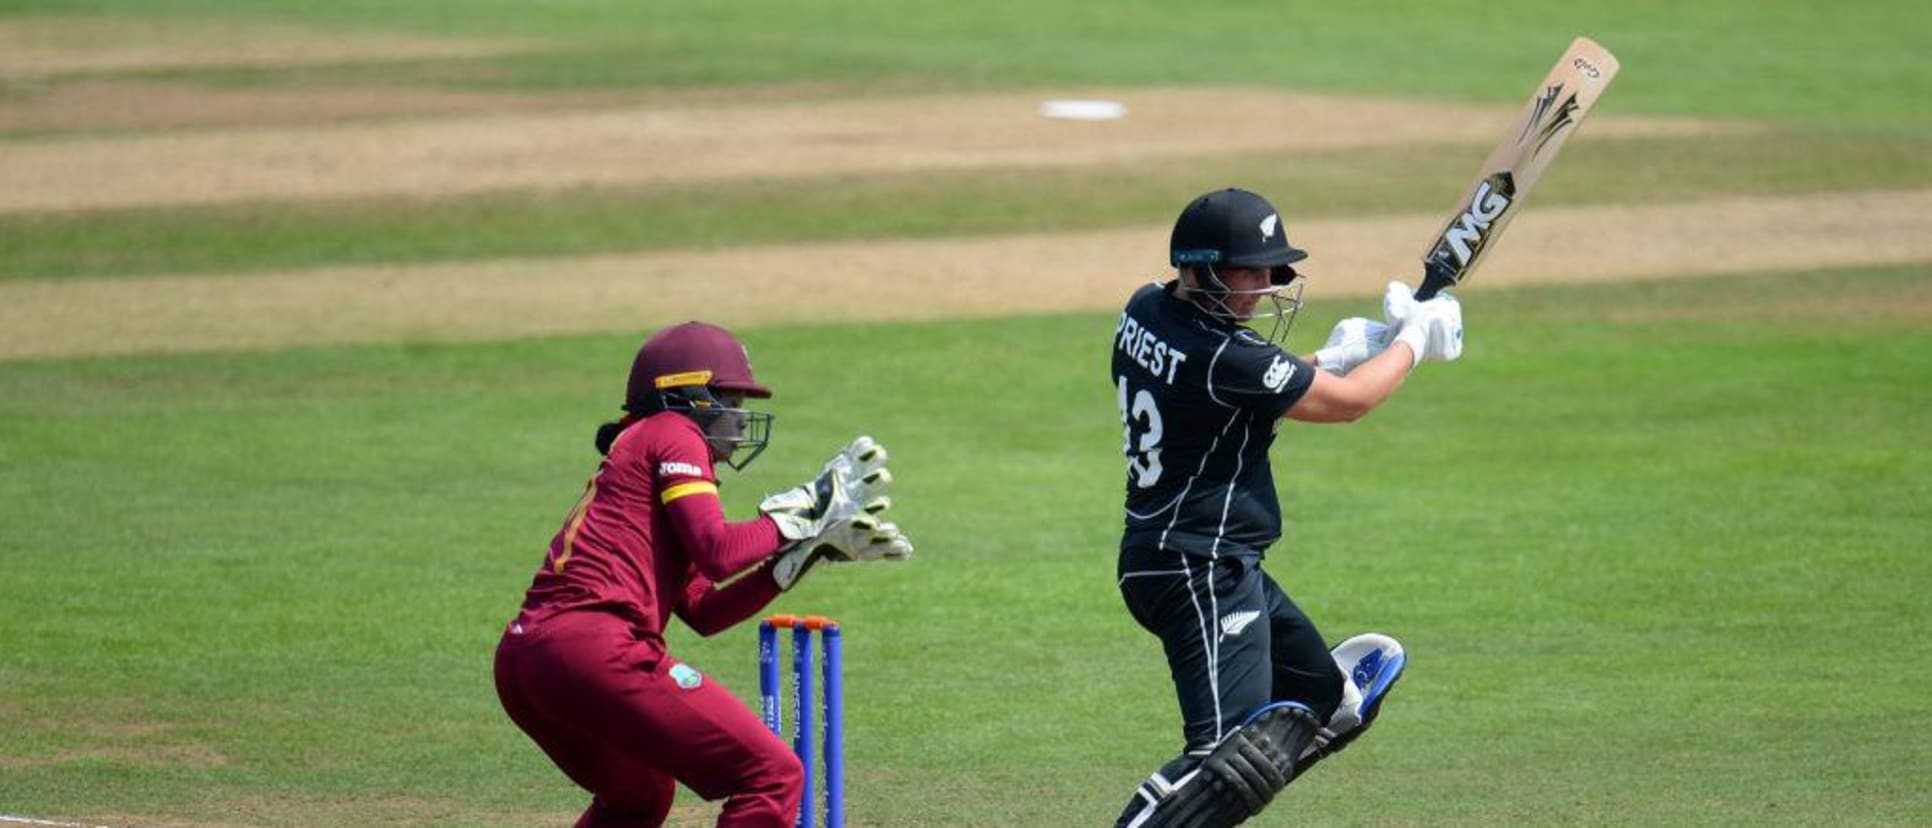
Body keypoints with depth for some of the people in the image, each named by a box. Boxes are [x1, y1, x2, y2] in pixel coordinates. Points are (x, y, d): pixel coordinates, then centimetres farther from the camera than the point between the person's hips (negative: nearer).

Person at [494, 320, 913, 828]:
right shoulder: (673, 434, 6)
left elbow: (703, 611, 24)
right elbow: (718, 553, -10)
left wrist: (806, 550, 21)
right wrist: (801, 514, 5)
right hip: (596, 647, -10)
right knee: (773, 777, -7)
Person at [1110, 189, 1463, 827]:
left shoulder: (1145, 314, 7)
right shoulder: (1220, 355, -20)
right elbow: (1349, 401, -9)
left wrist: (1331, 359, 11)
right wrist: (1414, 340, 7)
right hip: (1200, 572, -11)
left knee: (1328, 708, 20)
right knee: (1232, 750, -23)